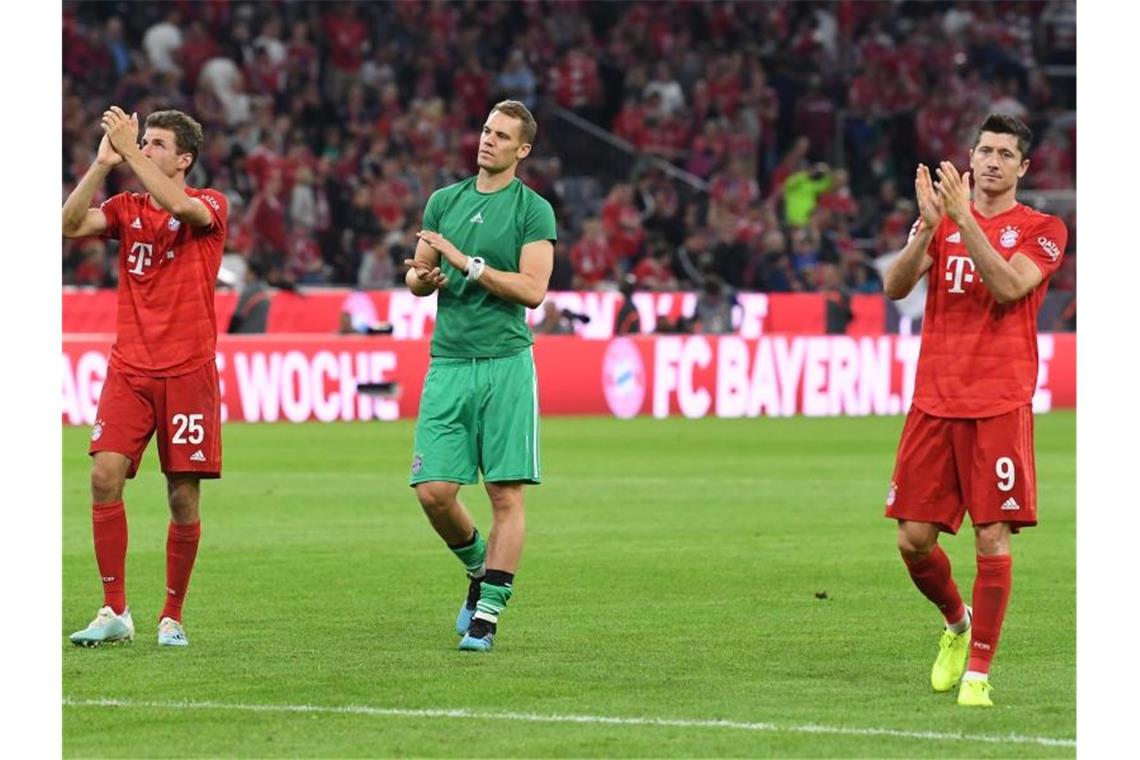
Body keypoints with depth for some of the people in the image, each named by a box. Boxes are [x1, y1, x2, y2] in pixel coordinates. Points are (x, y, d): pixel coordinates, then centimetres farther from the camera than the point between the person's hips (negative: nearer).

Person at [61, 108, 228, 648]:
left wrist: (128, 150, -19)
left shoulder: (210, 206, 0)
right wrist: (103, 163, -13)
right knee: (105, 476, -11)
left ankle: (172, 616, 10)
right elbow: (72, 224, -6)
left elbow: (179, 206, -23)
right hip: (129, 369, 3)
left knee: (183, 496, -1)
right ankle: (114, 611, -4)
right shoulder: (126, 209, 11)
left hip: (188, 370, -3)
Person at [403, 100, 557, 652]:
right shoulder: (445, 201, 14)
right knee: (434, 491, -4)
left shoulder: (534, 210, 0)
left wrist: (467, 263, -15)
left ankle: (488, 611, -1)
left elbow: (533, 290, -11)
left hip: (505, 363, -4)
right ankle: (479, 568, 23)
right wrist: (422, 278, -5)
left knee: (506, 494, -5)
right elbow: (417, 277, 19)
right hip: (448, 361, 4)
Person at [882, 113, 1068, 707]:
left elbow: (1007, 287, -15)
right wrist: (929, 226, -18)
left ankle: (978, 670, 0)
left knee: (993, 539, -9)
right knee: (913, 539, 0)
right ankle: (957, 623, 29)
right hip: (934, 401, 3)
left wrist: (964, 219, -22)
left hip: (1000, 406, -3)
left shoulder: (1042, 230, 3)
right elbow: (896, 286, -3)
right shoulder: (939, 221, 12)